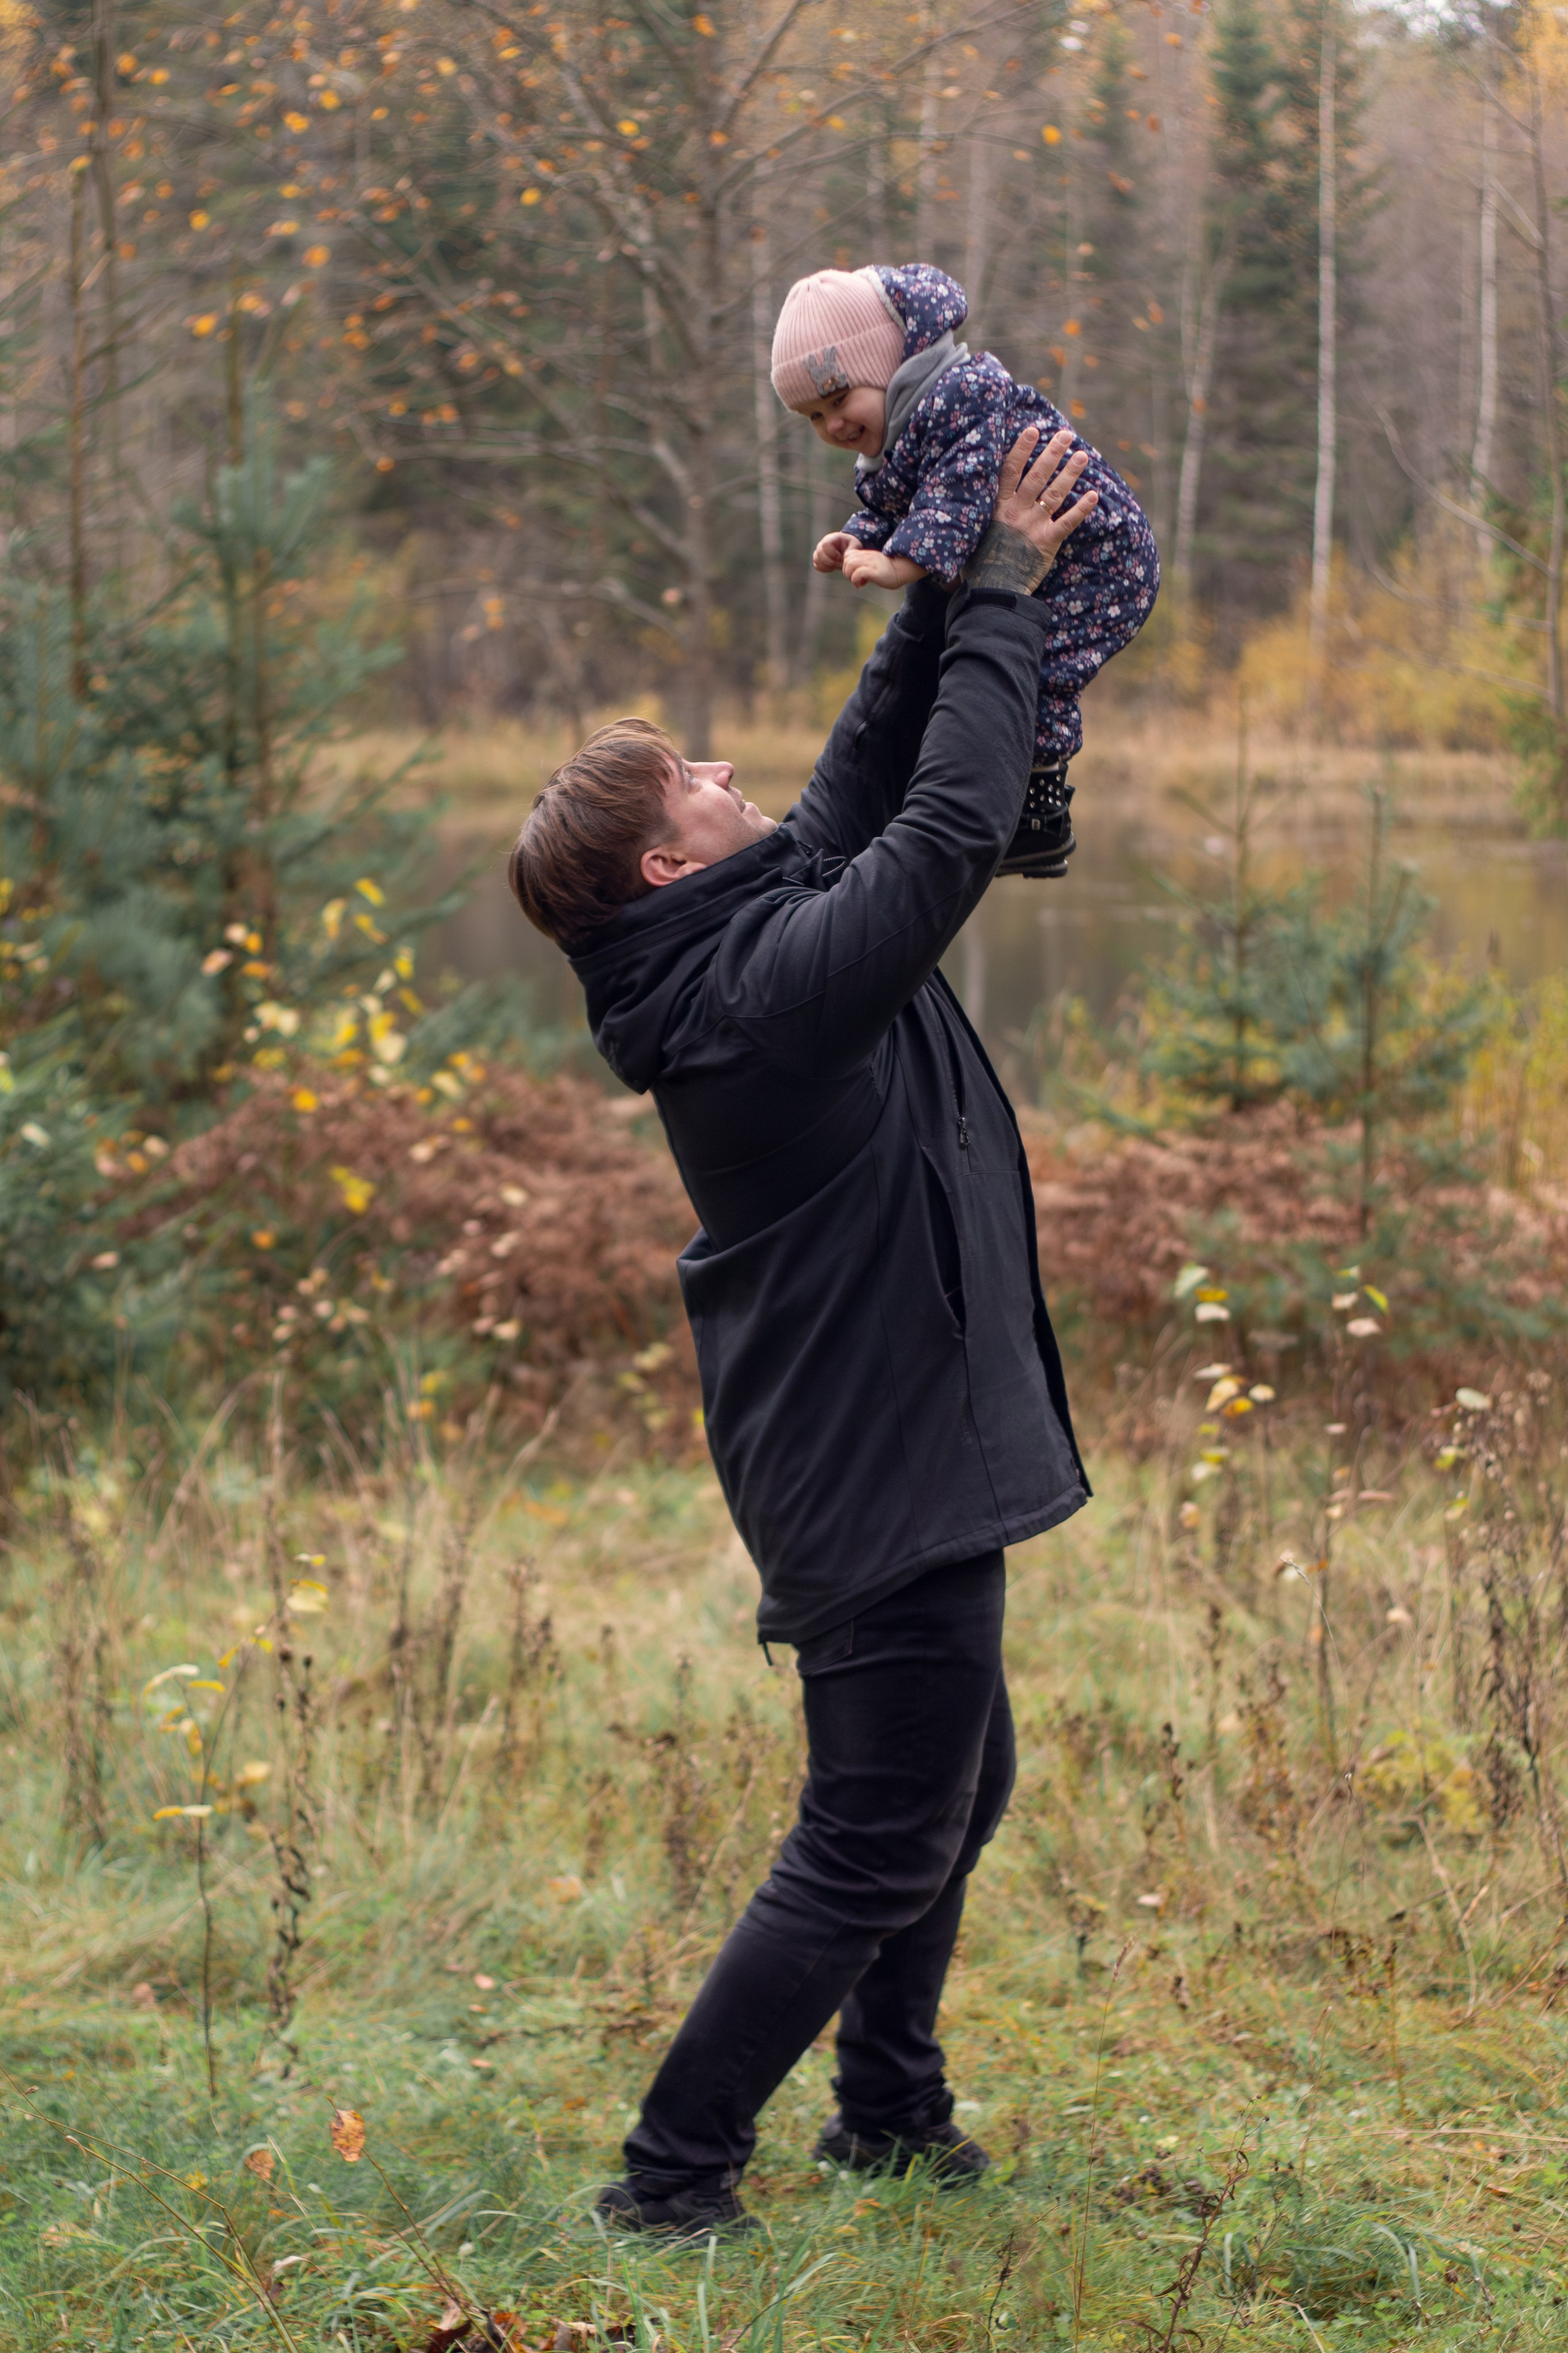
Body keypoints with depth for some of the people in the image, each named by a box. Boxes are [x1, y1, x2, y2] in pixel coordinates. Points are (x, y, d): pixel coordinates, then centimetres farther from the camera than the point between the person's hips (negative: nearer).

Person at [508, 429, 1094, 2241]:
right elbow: (955, 822, -23)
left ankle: (891, 2110, 36)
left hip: (877, 1462, 10)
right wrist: (1000, 588, -13)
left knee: (961, 1786, 23)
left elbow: (866, 785, 13)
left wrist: (947, 598, 6)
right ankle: (674, 2171, 5)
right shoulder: (776, 982, -24)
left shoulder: (744, 938, 4)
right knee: (874, 1848, -2)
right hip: (881, 1477, -10)